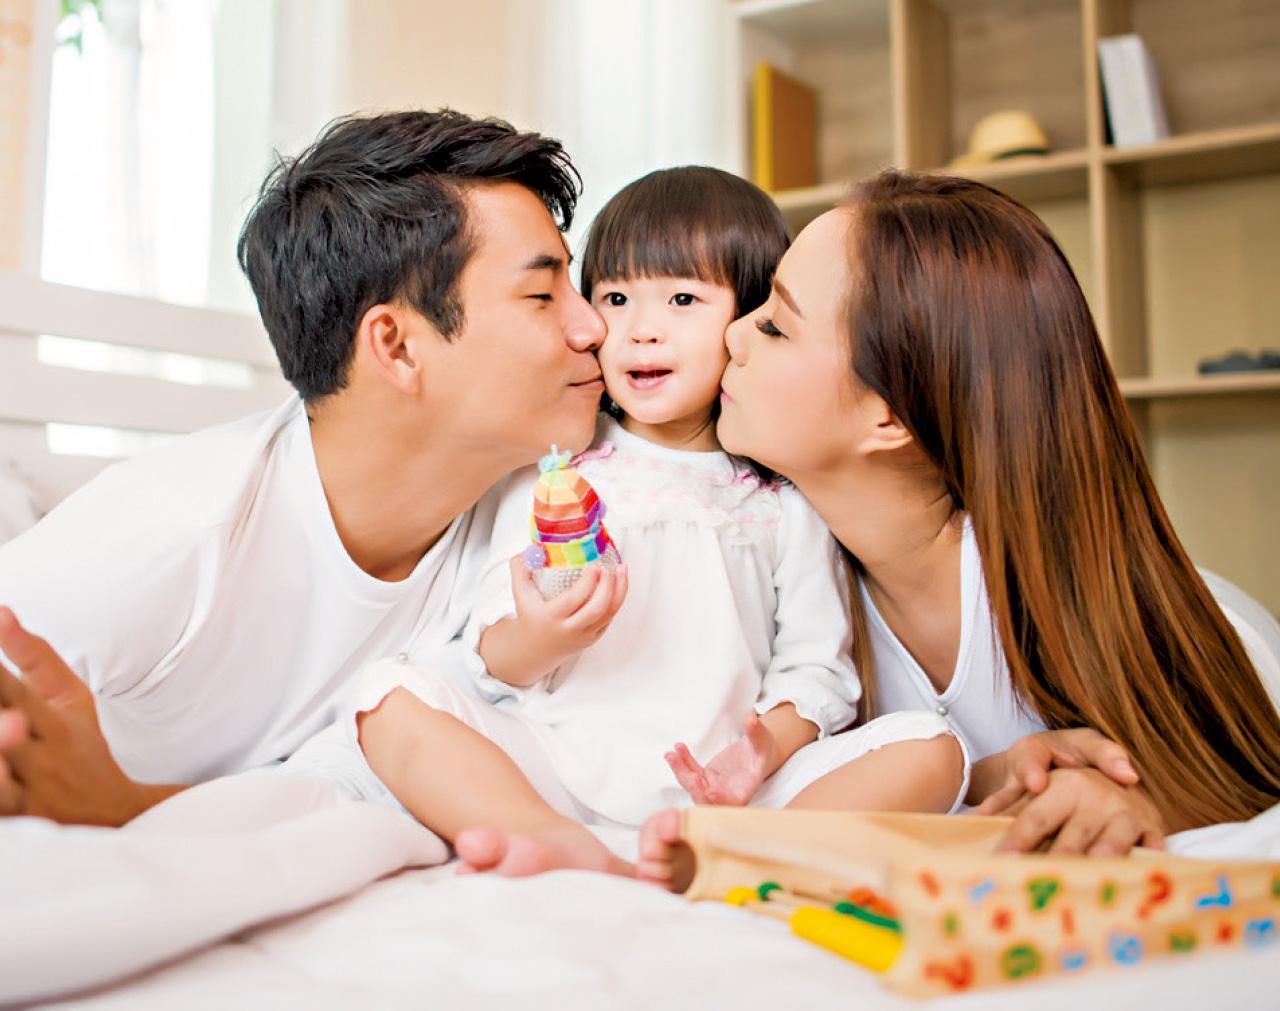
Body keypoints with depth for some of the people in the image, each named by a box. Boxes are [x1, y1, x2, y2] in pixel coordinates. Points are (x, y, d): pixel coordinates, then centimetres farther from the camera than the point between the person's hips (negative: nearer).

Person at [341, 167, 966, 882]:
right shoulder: (552, 472, 10)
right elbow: (491, 663, 6)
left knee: (929, 750, -19)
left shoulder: (786, 496, 10)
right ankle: (565, 850, -40)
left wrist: (770, 744, -14)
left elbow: (816, 665, 7)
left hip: (721, 783, 0)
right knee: (392, 695, -19)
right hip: (558, 772, 0)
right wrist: (530, 643, -17)